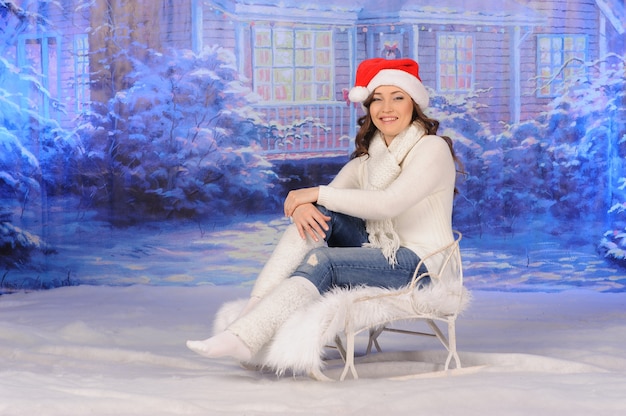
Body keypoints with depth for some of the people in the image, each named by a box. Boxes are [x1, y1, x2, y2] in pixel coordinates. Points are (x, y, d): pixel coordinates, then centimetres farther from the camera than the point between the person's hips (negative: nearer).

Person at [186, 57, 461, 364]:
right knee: (316, 213, -17)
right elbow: (326, 196, 2)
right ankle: (252, 311, -26)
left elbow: (389, 203, -23)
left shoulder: (432, 148, -9)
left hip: (421, 265, -6)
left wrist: (317, 194, -19)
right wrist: (302, 205, -23)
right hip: (381, 252, 6)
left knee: (322, 260, -28)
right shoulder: (368, 156, 13)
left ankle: (245, 338, -35)